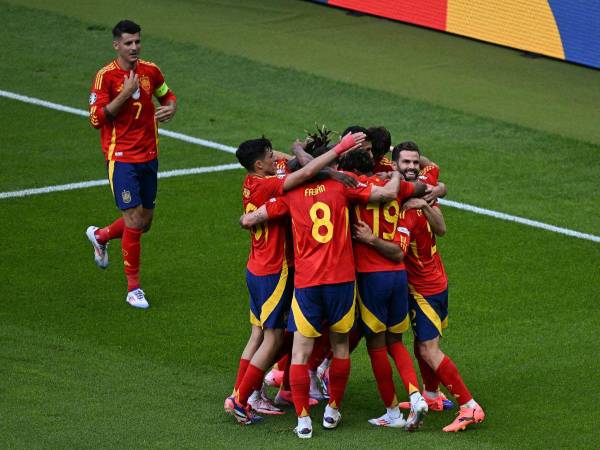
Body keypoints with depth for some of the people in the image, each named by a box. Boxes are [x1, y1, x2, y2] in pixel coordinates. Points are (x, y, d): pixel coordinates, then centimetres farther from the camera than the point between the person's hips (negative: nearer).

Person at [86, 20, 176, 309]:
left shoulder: (150, 71, 4)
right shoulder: (106, 76, -12)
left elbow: (167, 95, 22)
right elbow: (96, 119, -16)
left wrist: (170, 108, -2)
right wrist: (125, 93, -24)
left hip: (149, 155, 6)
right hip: (121, 157, -6)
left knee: (144, 221, 12)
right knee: (134, 220, -10)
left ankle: (100, 236, 42)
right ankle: (133, 288, 1)